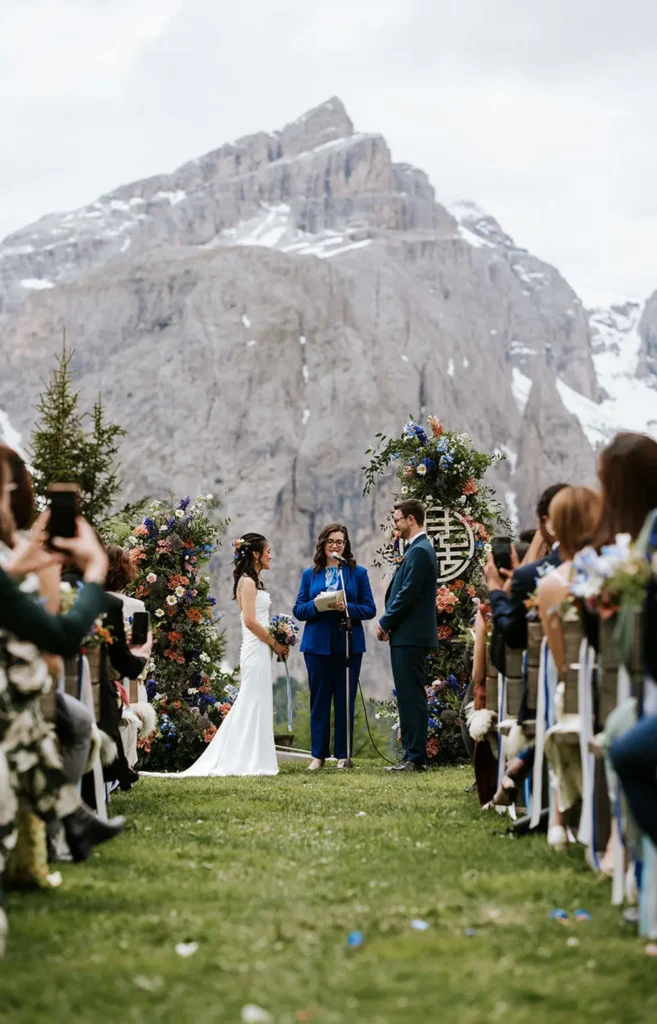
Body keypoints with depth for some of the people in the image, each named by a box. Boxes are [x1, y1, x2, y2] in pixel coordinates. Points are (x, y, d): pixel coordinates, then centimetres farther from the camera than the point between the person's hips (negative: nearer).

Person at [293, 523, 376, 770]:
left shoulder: (358, 573, 5)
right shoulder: (310, 574, 9)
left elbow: (369, 609, 1)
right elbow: (298, 610, 6)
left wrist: (346, 607, -16)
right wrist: (315, 605, -15)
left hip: (349, 644, -1)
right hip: (317, 644, 1)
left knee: (345, 699, 3)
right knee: (319, 698, 4)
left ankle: (343, 754, 9)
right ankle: (318, 754, 9)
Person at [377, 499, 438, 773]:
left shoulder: (419, 552, -14)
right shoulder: (418, 549, 18)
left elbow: (407, 595, -19)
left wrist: (385, 623, -9)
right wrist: (390, 623, 8)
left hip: (411, 637, -10)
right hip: (407, 636, 10)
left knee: (412, 697, -8)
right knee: (408, 697, 12)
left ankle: (416, 757, -5)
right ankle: (411, 755, 16)